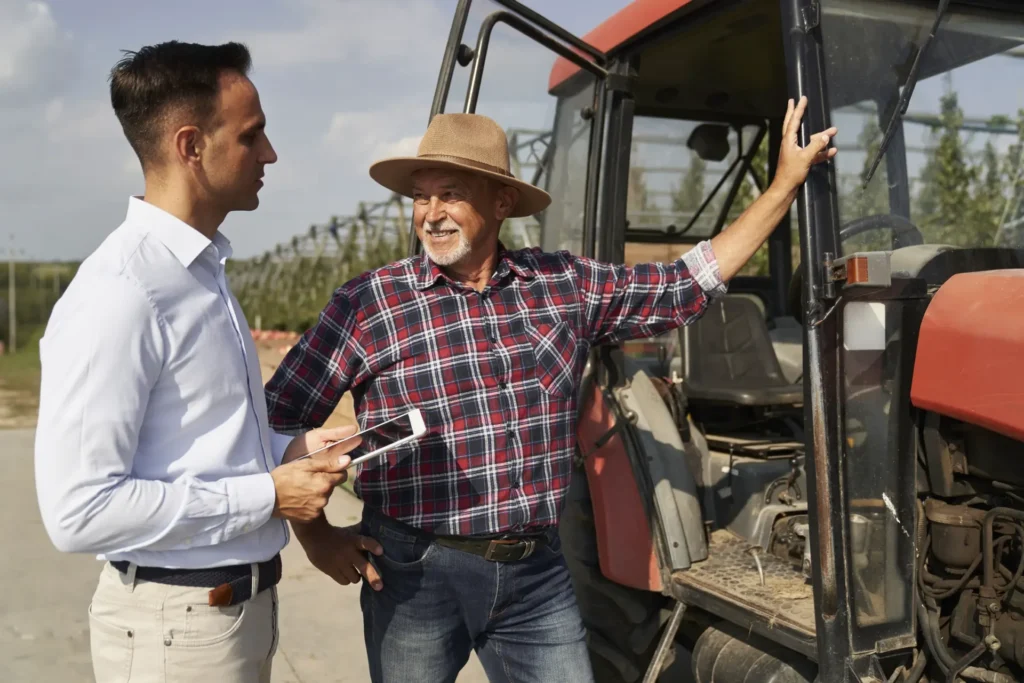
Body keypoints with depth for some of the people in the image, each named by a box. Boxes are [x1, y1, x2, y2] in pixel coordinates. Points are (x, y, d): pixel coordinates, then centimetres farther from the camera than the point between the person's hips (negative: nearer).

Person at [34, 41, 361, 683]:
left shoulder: (205, 268, 7)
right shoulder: (117, 296, -22)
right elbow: (79, 512, -23)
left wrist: (288, 449, 0)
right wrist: (268, 496, -19)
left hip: (243, 601, 8)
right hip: (175, 622, -8)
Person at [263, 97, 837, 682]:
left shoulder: (566, 286, 3)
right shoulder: (368, 304, -6)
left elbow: (689, 286, 8)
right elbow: (280, 420, -1)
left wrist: (786, 184, 9)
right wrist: (316, 534, -4)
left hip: (540, 573, 3)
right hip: (415, 574, -2)